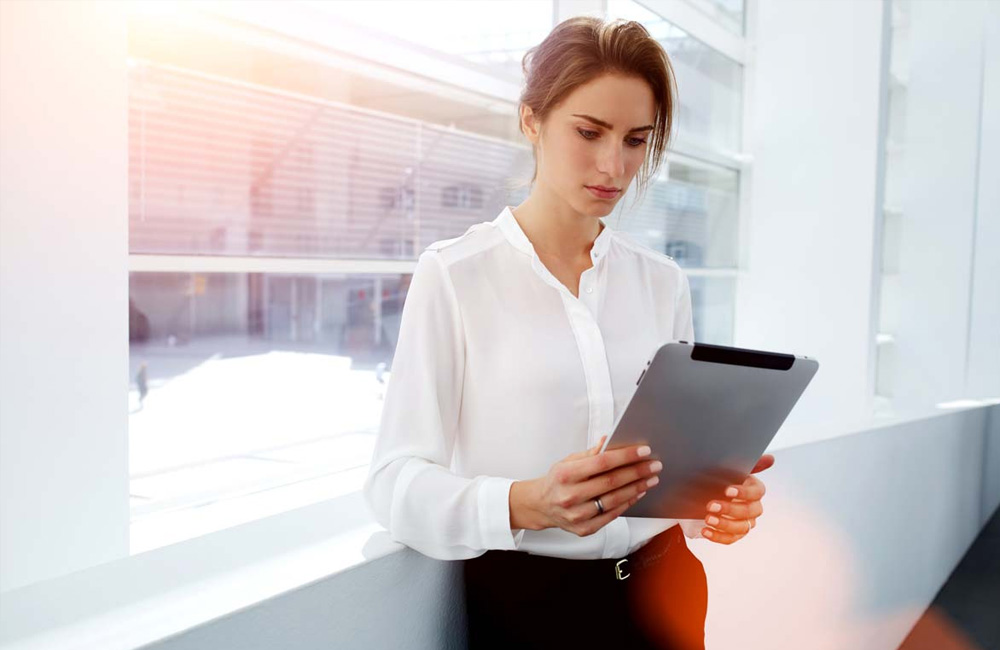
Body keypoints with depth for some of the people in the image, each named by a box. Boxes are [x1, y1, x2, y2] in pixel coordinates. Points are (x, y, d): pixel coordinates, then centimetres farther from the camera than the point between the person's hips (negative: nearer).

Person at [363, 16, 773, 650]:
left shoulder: (664, 282, 4)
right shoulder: (453, 273, -10)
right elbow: (396, 480, -15)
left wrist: (718, 504, -12)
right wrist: (527, 504, -32)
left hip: (661, 584, 4)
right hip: (523, 599, -4)